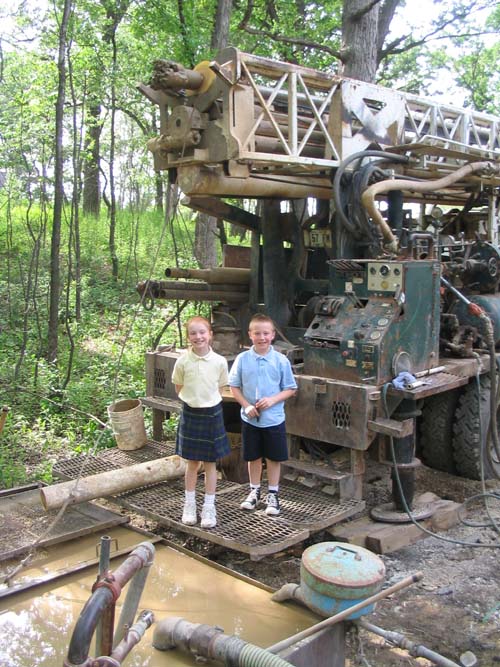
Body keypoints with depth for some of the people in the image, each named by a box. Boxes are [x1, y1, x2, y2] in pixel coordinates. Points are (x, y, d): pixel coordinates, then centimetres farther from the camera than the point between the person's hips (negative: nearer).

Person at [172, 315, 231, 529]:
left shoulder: (219, 361, -10)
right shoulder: (183, 361, -9)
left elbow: (220, 387, 5)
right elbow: (179, 388, 5)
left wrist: (207, 399, 2)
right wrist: (193, 399, 0)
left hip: (212, 413, 0)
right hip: (190, 413, 0)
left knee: (210, 463, 9)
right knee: (192, 463, 11)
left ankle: (209, 507, 20)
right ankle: (189, 505, 26)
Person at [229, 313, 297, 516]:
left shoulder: (281, 360, -8)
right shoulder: (242, 359, -6)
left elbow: (290, 389, -2)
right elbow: (234, 387, 1)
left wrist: (273, 400, -18)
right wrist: (246, 405, -13)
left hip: (274, 419, -1)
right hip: (250, 419, 1)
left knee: (274, 458, 9)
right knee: (253, 457, 15)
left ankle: (272, 494, 25)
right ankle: (254, 491, 33)